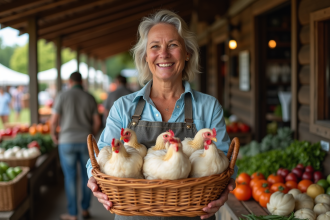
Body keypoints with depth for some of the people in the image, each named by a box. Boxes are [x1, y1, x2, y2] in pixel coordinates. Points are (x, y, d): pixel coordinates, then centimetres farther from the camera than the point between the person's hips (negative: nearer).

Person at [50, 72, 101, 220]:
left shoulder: (62, 96, -5)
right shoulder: (89, 98, 1)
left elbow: (54, 120, -7)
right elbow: (97, 122, 2)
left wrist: (53, 135, 11)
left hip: (67, 142, -2)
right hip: (86, 141, 2)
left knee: (70, 178, 5)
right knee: (86, 176, 13)